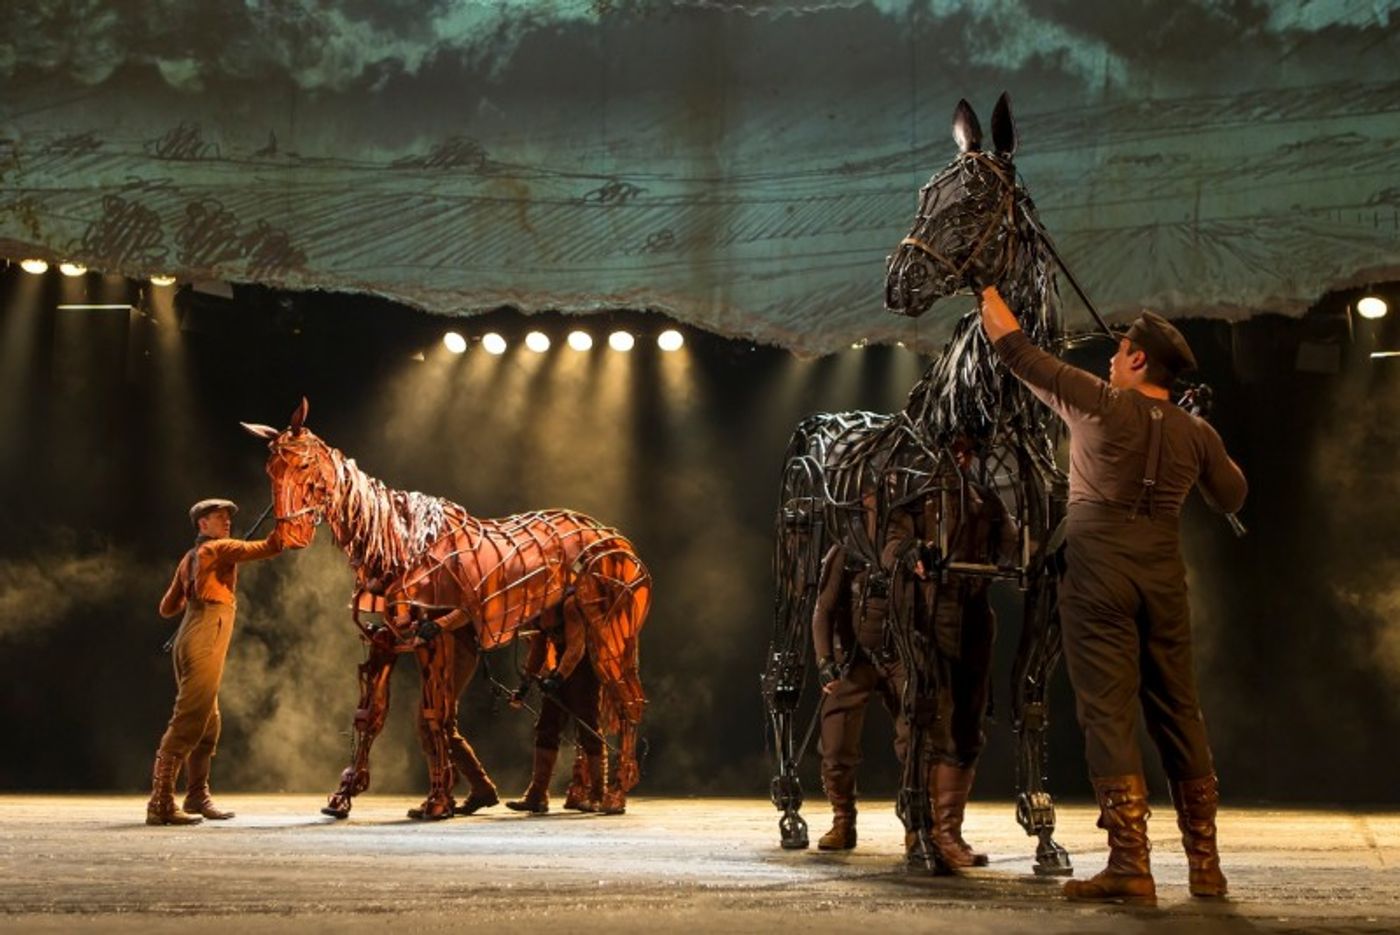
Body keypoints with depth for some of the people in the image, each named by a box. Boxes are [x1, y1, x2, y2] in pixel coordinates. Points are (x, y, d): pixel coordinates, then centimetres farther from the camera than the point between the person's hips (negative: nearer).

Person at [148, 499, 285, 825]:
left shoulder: (189, 559, 21)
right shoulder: (218, 549, -3)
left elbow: (167, 608, 24)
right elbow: (269, 547, -11)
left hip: (189, 645, 10)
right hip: (203, 647, -9)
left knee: (208, 724, 15)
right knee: (186, 724, -11)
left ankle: (197, 798, 21)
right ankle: (160, 804, -14)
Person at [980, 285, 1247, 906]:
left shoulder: (1100, 405, -5)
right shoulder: (1195, 433, 7)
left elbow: (1013, 348, 1)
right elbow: (1232, 500, 21)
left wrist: (985, 290, 15)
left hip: (1100, 571, -5)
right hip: (1163, 575, 5)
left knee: (1109, 713, -6)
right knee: (1177, 714, 11)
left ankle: (1130, 868, -13)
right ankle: (1205, 867, 16)